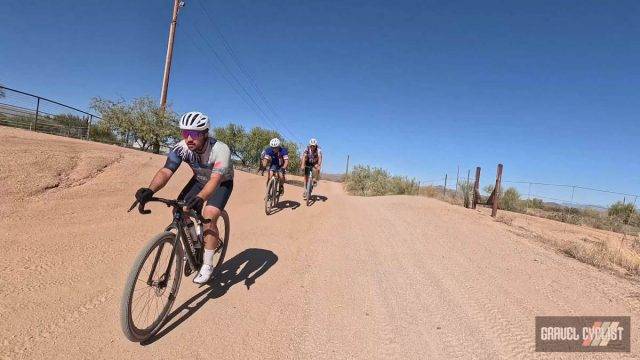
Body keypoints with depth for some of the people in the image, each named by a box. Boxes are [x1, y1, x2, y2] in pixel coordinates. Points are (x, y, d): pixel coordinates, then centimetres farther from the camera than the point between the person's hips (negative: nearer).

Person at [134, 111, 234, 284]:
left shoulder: (220, 150, -37)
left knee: (209, 217, -24)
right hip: (200, 180, 5)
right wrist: (150, 190, -53)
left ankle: (207, 265, -7)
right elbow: (166, 171, -33)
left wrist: (200, 197, -67)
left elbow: (215, 179, -48)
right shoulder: (181, 148, -24)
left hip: (222, 182, -5)